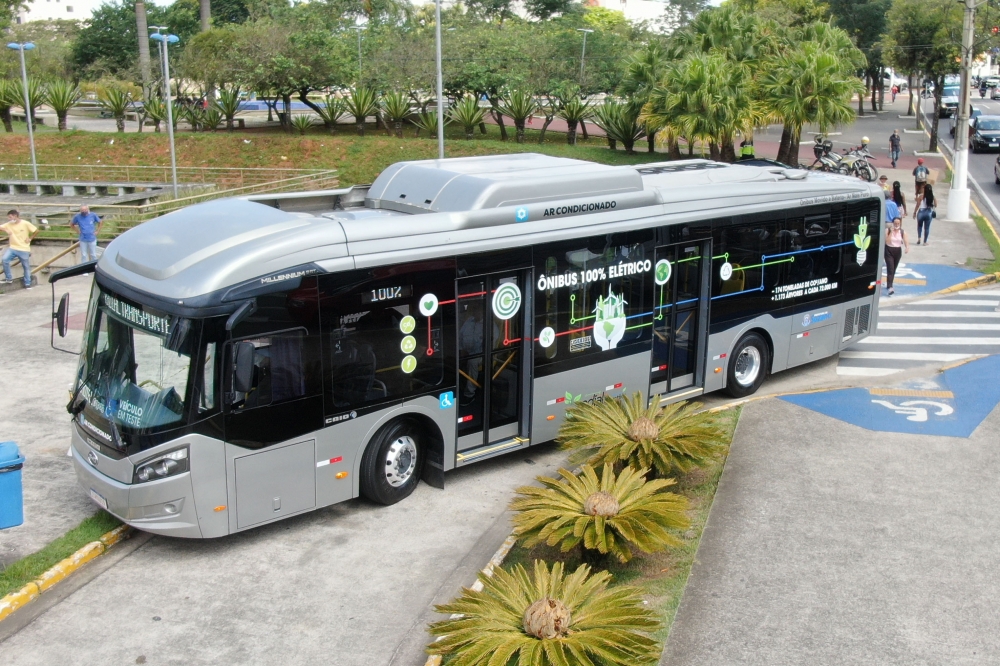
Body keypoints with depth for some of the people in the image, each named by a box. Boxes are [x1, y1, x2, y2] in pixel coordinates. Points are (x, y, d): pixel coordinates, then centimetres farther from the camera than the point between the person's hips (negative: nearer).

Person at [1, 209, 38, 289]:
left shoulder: (25, 224, -9)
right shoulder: (8, 225, 0)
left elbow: (36, 231, -2)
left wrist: (30, 238, -4)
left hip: (24, 249, -2)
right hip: (12, 248, 2)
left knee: (26, 267, 8)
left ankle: (27, 284, 23)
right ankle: (8, 278, -7)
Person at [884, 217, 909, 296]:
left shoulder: (902, 232, -1)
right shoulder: (888, 230, -8)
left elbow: (905, 241, -8)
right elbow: (887, 241, -18)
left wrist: (907, 248, -28)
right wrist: (891, 232, -22)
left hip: (898, 251, 4)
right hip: (889, 251, -4)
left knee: (894, 269, 15)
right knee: (890, 269, -14)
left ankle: (889, 284, 33)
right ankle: (890, 287, -23)